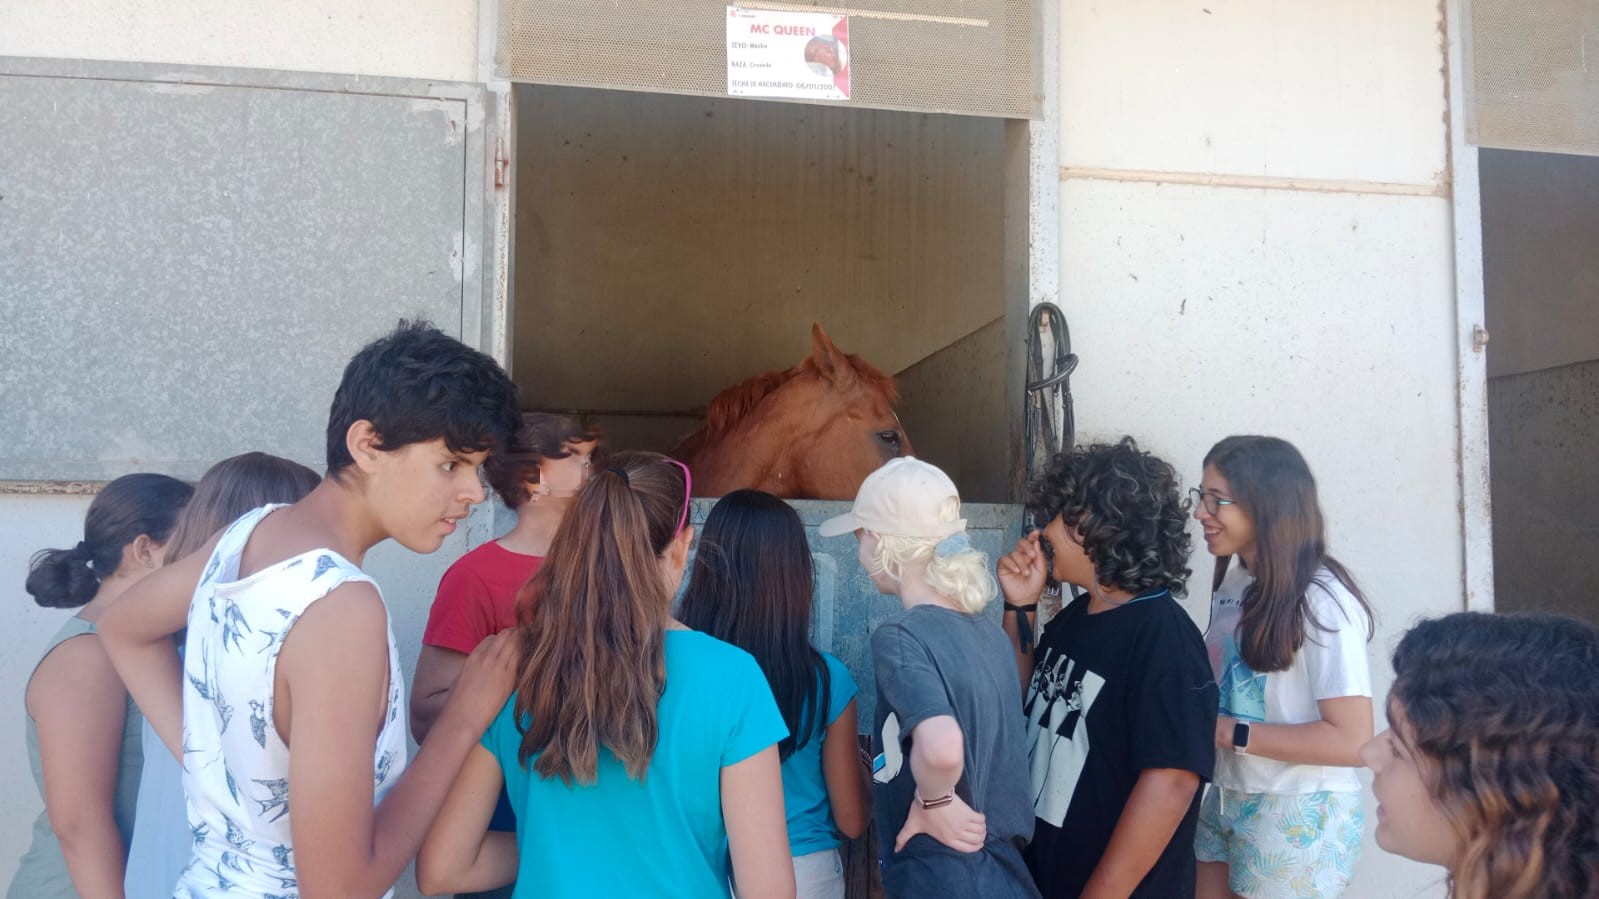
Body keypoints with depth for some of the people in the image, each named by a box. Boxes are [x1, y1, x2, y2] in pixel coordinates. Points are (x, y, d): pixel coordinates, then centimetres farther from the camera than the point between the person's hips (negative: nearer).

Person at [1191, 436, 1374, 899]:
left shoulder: (1321, 600, -19)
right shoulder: (1233, 581, 5)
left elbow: (1352, 740, -21)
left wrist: (1230, 733, -19)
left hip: (1300, 816, -7)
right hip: (1226, 800, 7)